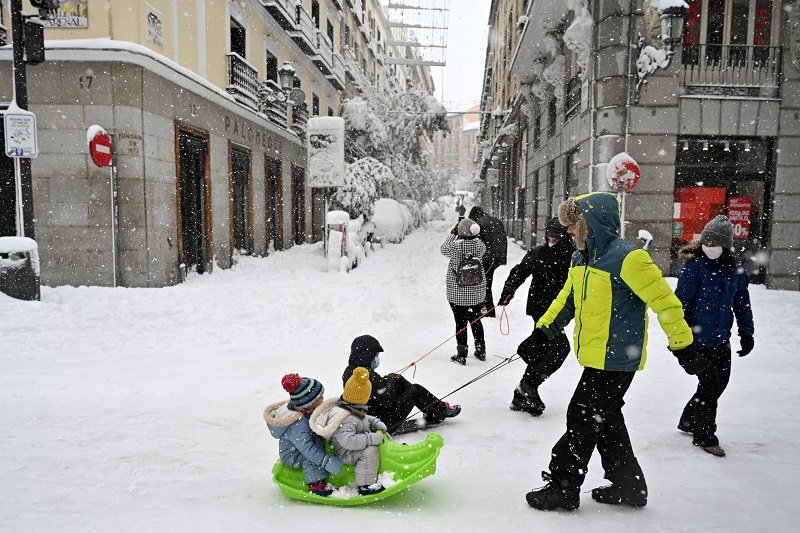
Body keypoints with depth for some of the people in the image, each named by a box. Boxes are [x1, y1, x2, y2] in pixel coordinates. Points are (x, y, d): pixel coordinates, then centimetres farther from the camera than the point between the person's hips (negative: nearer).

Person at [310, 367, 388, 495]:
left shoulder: (351, 408, -1)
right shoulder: (345, 419, -32)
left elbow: (363, 418, 17)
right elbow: (348, 441, -39)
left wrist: (375, 422, 0)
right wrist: (372, 438, -35)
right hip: (346, 454, -10)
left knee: (381, 433, 13)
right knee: (370, 450, -32)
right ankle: (365, 486, -22)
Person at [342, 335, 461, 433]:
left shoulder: (348, 372, -2)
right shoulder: (369, 375, -31)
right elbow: (387, 401, -25)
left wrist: (386, 380, 5)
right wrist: (390, 380, -10)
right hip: (386, 422, -9)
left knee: (399, 380, 16)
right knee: (415, 389, 1)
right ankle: (440, 411, 23)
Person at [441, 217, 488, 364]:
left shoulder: (455, 246, -18)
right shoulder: (479, 245, -11)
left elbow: (444, 248, 3)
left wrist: (453, 234, 12)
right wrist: (474, 235, 10)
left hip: (457, 294, -3)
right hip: (477, 294, 3)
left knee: (460, 323, 6)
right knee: (476, 321, 18)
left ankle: (461, 354, 11)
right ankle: (481, 351, 28)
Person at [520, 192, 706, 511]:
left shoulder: (627, 258, -19)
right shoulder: (580, 260, 9)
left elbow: (665, 302, -17)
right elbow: (566, 300, 17)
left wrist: (683, 347, -13)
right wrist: (541, 333, 10)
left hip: (615, 359, -9)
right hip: (596, 357, 9)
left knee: (582, 419, -1)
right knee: (605, 420, 17)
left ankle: (563, 487, 13)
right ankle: (629, 486, 32)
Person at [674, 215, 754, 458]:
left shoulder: (735, 267, 2)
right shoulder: (695, 265, -15)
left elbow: (742, 302, 11)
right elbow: (681, 301, -14)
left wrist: (746, 333, 10)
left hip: (722, 339, 6)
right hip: (698, 338, -6)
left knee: (720, 383, 15)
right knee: (710, 385, -1)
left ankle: (689, 421, 35)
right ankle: (704, 437, 17)